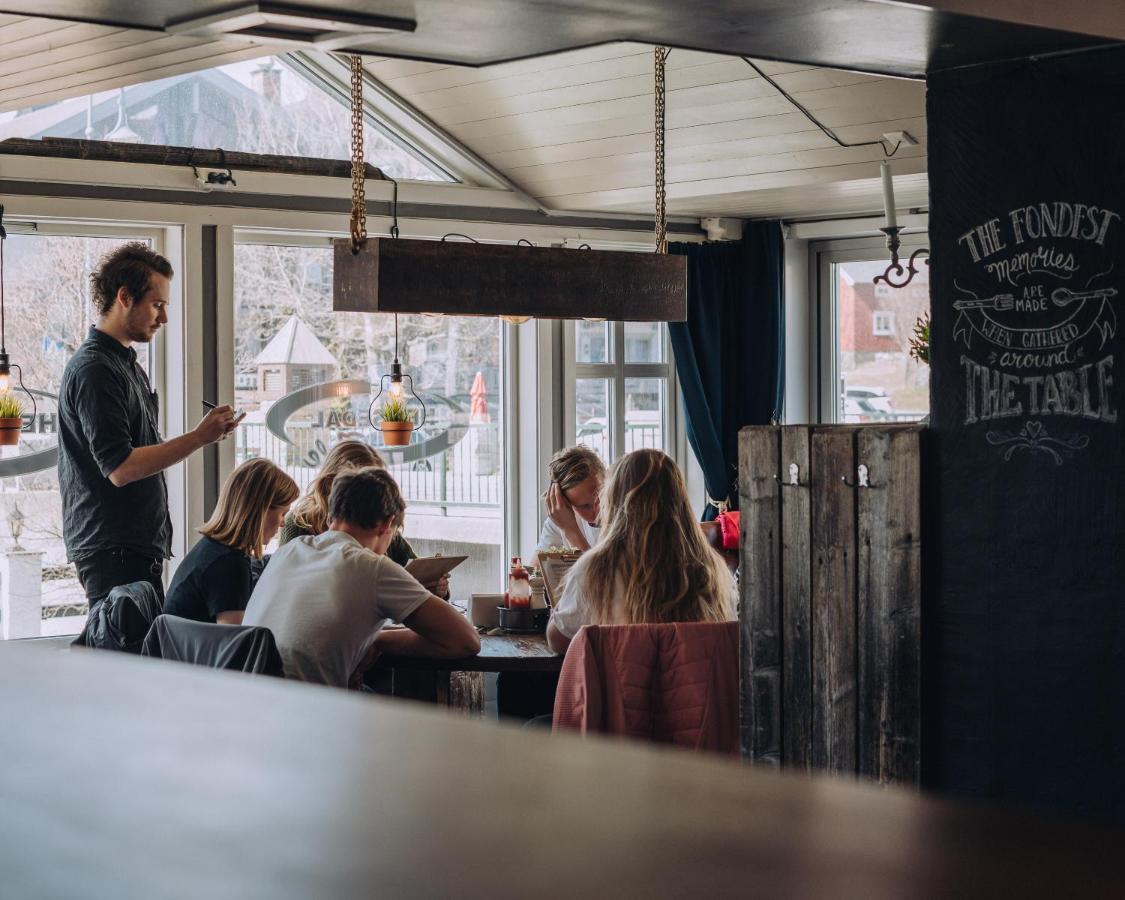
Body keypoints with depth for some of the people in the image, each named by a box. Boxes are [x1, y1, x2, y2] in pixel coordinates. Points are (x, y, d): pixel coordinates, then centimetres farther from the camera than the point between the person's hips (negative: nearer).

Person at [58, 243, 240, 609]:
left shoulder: (126, 363, 19)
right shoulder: (94, 369, -14)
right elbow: (120, 468, -20)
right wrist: (199, 438, -17)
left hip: (139, 544, 10)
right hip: (112, 548, -10)